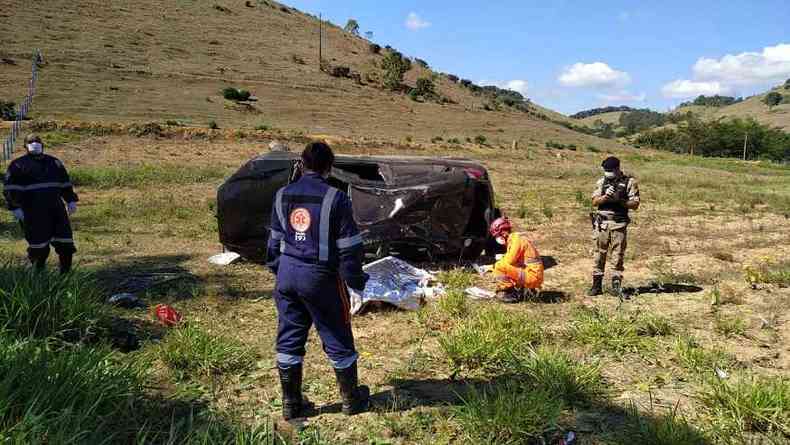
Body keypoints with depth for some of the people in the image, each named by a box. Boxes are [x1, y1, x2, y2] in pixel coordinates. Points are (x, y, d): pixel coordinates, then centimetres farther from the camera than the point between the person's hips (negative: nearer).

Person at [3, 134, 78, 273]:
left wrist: (71, 200, 13)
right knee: (39, 244, -2)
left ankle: (66, 271, 10)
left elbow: (65, 184, 22)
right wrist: (15, 208, -11)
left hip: (56, 209, 4)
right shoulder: (18, 165, 3)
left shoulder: (54, 162, 18)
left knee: (65, 241, 0)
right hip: (33, 212, -4)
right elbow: (10, 188, -3)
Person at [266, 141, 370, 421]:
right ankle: (352, 400, 27)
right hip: (321, 277, -5)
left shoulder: (283, 195, 4)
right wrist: (356, 280, 0)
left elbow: (274, 240, 12)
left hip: (287, 273, 5)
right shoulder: (335, 198, -13)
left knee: (288, 341, 15)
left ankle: (291, 404, 24)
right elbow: (349, 247, -11)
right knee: (338, 342, 11)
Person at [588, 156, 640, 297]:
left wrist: (619, 199, -16)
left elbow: (635, 205, -3)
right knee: (599, 254, 4)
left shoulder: (630, 182, 1)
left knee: (618, 255, 1)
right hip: (602, 223, 2)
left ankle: (616, 285, 9)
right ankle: (597, 285, 10)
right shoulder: (602, 181, 10)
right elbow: (595, 202, 3)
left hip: (619, 224, -2)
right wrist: (605, 197, -15)